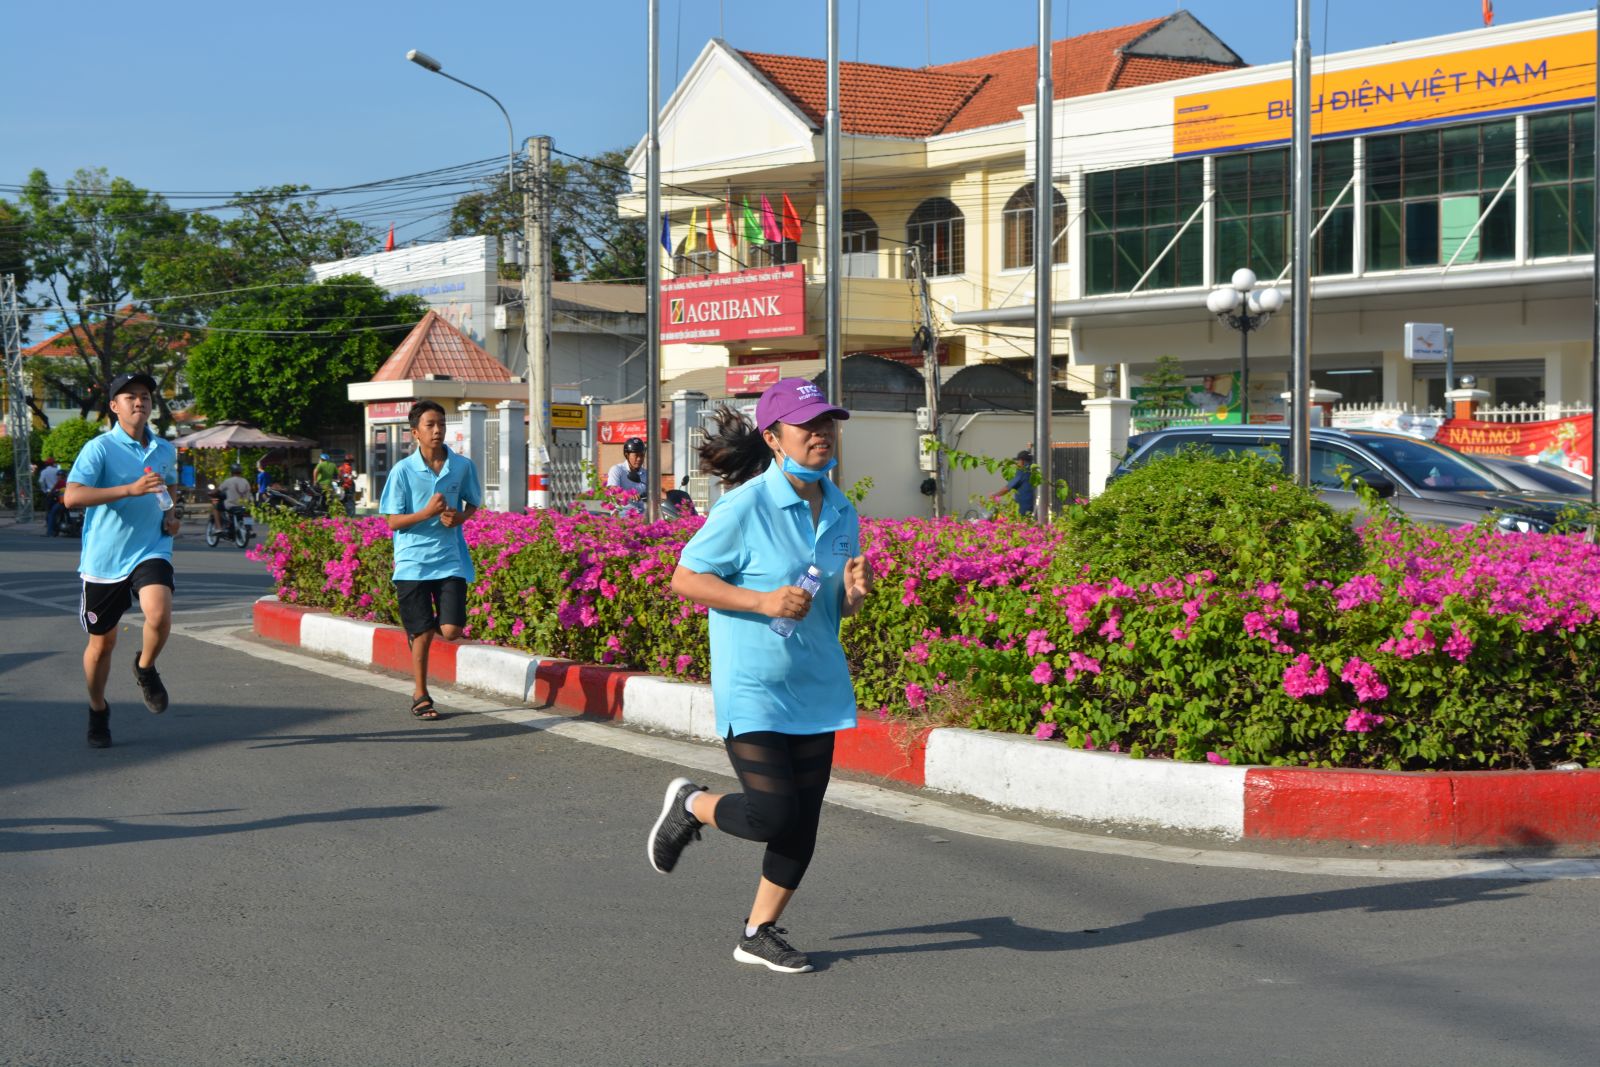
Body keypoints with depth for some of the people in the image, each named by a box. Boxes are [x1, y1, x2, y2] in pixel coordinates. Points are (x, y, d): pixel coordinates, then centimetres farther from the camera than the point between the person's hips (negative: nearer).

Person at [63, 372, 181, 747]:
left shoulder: (166, 451, 9)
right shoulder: (99, 448, -9)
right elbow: (72, 496, -23)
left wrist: (171, 515, 9)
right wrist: (131, 489, -30)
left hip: (150, 551, 2)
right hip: (103, 558, -2)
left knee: (160, 615, -27)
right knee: (101, 644, 8)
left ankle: (145, 668, 5)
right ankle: (98, 710, 34)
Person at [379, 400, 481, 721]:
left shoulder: (462, 466, 1)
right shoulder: (402, 471, -6)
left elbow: (473, 502, 17)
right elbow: (392, 521, -4)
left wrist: (460, 517, -5)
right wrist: (427, 512, -19)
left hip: (450, 559, 2)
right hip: (413, 561, -2)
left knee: (451, 631, -8)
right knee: (423, 634, 2)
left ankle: (420, 629, 28)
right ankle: (420, 695, 21)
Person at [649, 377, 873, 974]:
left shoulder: (840, 511, 6)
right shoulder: (746, 507, -14)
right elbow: (684, 578, -11)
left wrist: (853, 592, -8)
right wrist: (763, 601, -20)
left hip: (816, 687, 6)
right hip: (752, 686, -6)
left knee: (803, 822, 7)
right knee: (771, 814, -12)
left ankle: (759, 933, 22)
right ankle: (689, 805, 19)